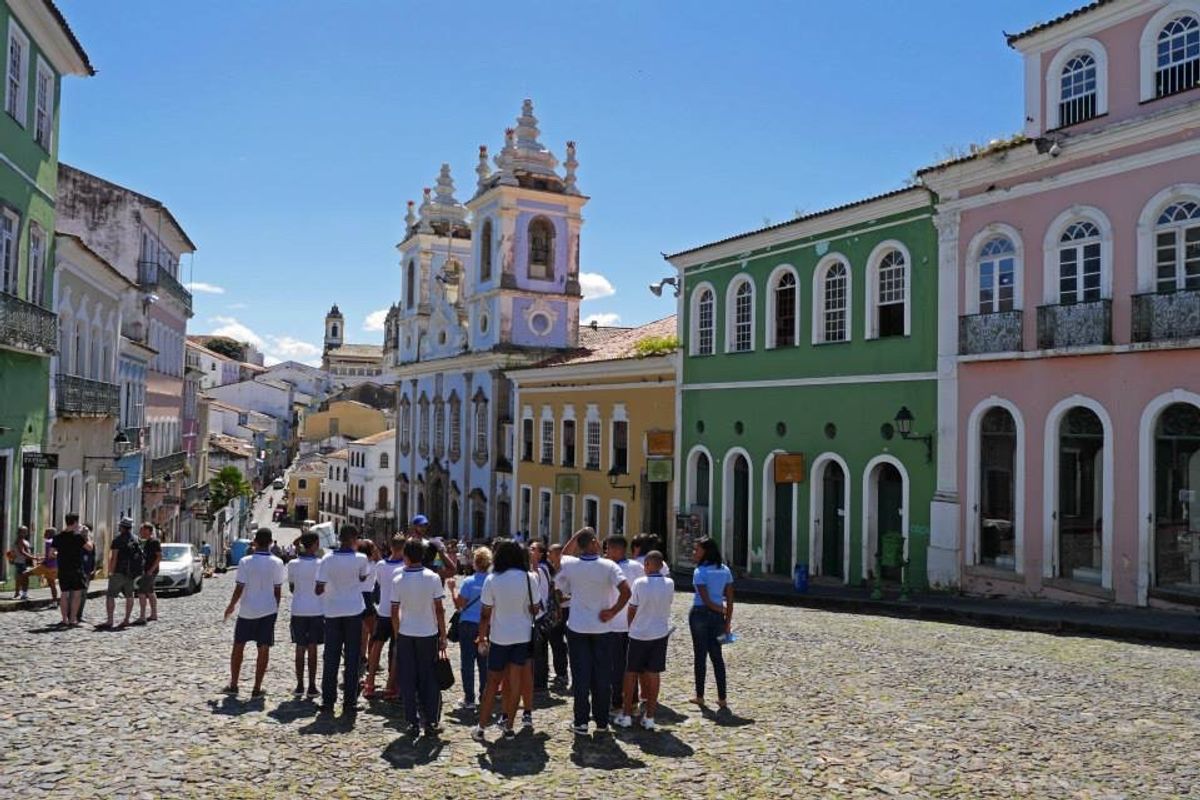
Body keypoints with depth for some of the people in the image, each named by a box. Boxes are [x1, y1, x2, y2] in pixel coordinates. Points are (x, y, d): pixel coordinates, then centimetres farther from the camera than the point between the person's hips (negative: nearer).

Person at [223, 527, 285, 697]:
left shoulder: (245, 561, -9)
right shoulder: (277, 563, -6)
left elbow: (239, 588, -8)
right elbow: (278, 589, -3)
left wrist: (231, 606, 7)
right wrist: (276, 609, 9)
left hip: (247, 610, 0)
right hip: (268, 610, 0)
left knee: (238, 646, 15)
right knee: (264, 649, 5)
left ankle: (233, 685, 20)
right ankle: (257, 688, 7)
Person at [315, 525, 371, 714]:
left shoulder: (327, 560, -7)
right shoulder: (360, 559, -8)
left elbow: (319, 589, -6)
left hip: (332, 613, 1)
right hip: (353, 612, -1)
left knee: (331, 658, 10)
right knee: (352, 659, 5)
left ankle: (327, 701, 13)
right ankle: (349, 702, 6)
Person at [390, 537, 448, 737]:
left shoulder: (398, 580, -6)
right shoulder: (433, 578, -9)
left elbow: (394, 613, -2)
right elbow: (439, 610, -7)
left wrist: (397, 634, 12)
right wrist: (443, 636, 1)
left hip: (405, 635, 1)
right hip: (429, 634, 0)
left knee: (408, 681, 10)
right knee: (429, 680, 9)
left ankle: (412, 723, 12)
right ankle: (430, 723, 11)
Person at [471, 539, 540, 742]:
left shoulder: (492, 580, -9)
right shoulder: (529, 578, -7)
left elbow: (485, 613, -6)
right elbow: (535, 608, -2)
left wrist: (482, 636, 4)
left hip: (499, 637, -1)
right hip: (523, 636, 1)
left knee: (493, 682, 10)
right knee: (515, 682, 9)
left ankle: (480, 727, 12)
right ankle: (509, 725, 13)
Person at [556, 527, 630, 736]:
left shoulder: (570, 565, -8)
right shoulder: (608, 566, -14)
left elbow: (563, 554, 17)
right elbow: (626, 591, -24)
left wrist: (577, 535, 8)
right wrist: (613, 612, -13)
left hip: (577, 628, 1)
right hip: (602, 629, -1)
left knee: (580, 676, 8)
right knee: (603, 676, 11)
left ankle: (581, 722, 11)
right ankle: (602, 721, 20)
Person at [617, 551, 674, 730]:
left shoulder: (639, 583, -16)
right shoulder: (669, 584, -7)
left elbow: (631, 610, -7)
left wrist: (631, 627, 11)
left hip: (639, 633, -2)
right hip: (660, 633, 2)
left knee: (631, 673, 11)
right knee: (653, 674, 8)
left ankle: (626, 715, 17)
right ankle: (649, 717, 12)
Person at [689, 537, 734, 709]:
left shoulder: (700, 572, -12)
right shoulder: (725, 570, 5)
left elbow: (705, 600, -16)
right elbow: (730, 599, 3)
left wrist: (723, 611, -2)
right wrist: (728, 620, 6)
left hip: (700, 613, -5)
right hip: (717, 616, 5)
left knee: (700, 656, 6)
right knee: (717, 656, 12)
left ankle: (700, 696, 16)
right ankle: (722, 698, 12)